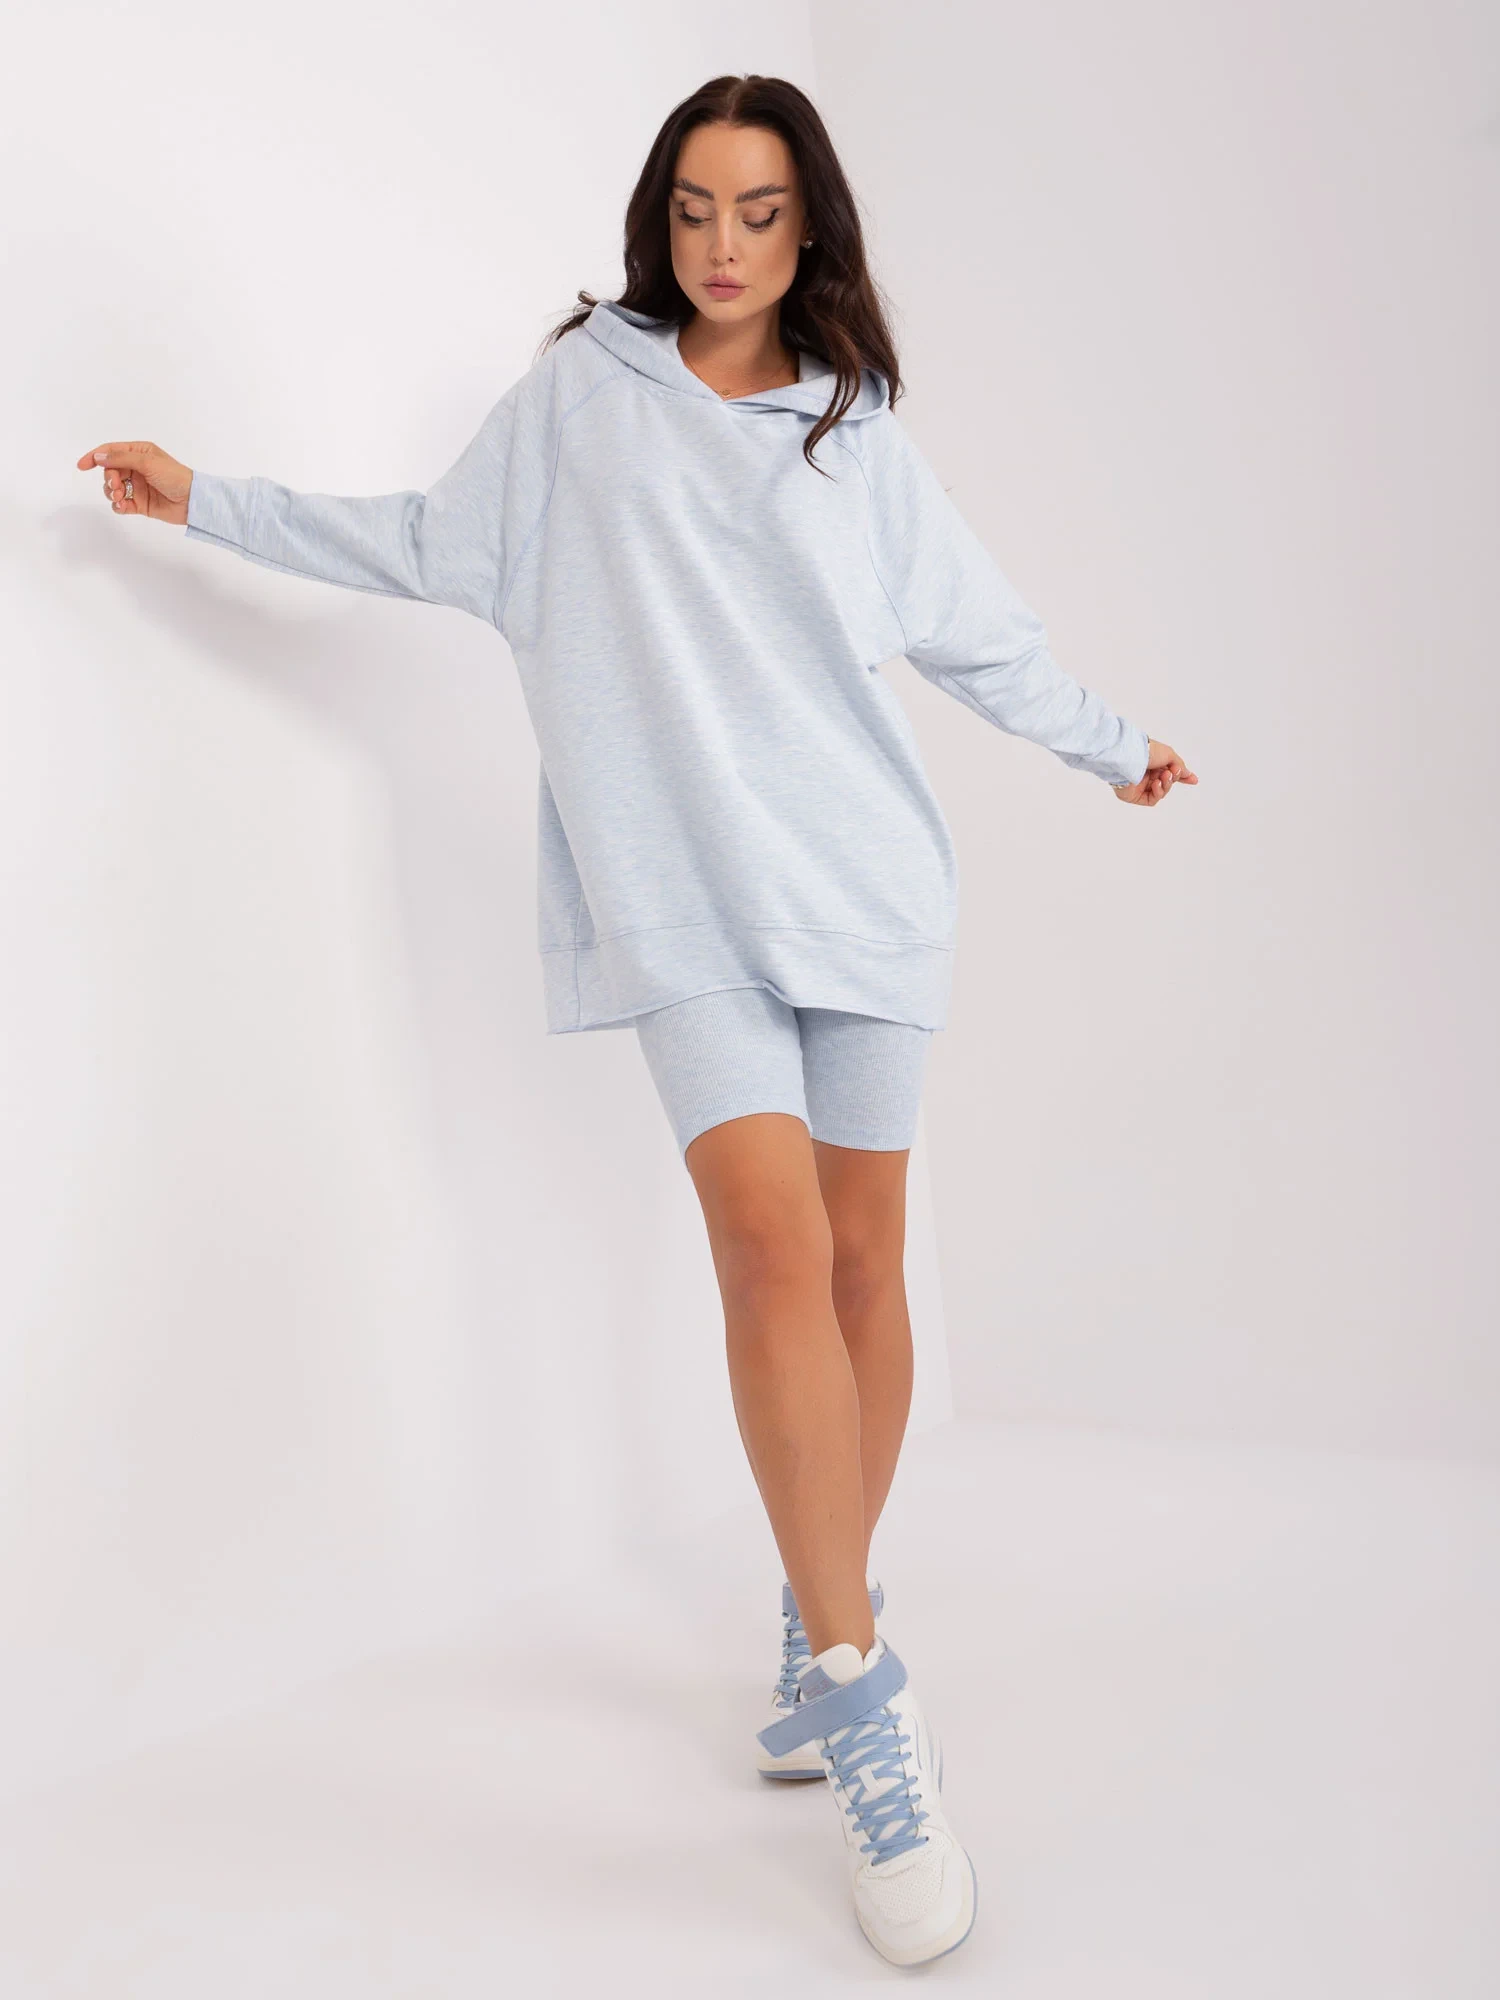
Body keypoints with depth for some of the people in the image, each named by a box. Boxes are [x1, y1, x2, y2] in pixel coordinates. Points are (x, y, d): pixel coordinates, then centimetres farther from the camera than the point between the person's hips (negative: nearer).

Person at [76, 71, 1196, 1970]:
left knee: (861, 1267, 2)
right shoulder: (578, 390, 10)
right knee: (772, 1246, -18)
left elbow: (981, 636, 23)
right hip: (682, 901, -2)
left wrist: (1112, 741, 30)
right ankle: (860, 1693, -7)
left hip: (860, 881, 2)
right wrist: (209, 500, 20)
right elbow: (430, 543, 19)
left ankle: (828, 1652, 19)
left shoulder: (858, 432, 14)